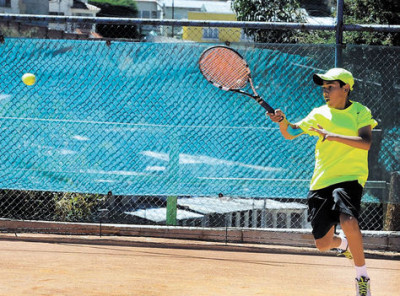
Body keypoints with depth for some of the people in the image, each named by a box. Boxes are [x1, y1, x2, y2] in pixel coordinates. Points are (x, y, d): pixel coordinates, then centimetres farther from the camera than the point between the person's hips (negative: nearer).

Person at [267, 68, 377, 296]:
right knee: (323, 244, 5)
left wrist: (333, 136, -26)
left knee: (348, 220, -32)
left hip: (350, 178, -4)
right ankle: (343, 244, 44)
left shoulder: (361, 112, 1)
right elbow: (291, 134, 6)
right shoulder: (319, 114, 10)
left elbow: (365, 143, -16)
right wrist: (283, 121, -16)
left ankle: (363, 277, -17)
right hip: (321, 182, 4)